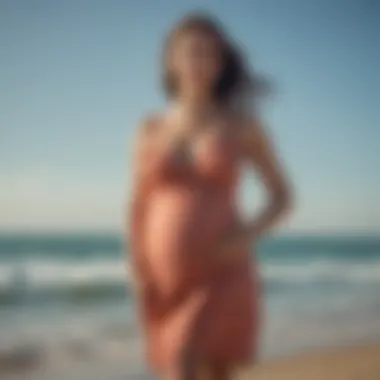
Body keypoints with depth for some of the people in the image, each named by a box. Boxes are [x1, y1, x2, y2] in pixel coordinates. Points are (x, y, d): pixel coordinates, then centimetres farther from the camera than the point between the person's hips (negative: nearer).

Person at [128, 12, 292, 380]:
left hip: (221, 275, -3)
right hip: (168, 282, 3)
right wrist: (139, 277, -4)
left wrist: (248, 236, -12)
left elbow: (282, 196, 7)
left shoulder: (243, 123, 0)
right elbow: (138, 209, 7)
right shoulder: (151, 128, 6)